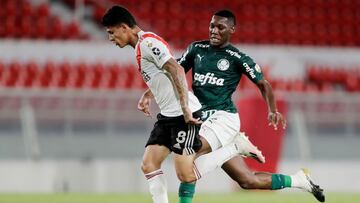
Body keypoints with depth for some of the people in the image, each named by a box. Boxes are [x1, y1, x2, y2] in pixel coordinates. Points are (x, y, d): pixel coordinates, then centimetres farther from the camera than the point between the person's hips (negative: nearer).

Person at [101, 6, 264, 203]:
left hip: (183, 115, -10)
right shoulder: (142, 46, 17)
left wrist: (185, 108, -26)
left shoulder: (147, 43, -15)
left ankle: (237, 146, -1)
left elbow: (177, 70, -23)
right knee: (148, 165, 2)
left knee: (186, 174, -12)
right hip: (167, 115, 10)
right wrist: (148, 94, 25)